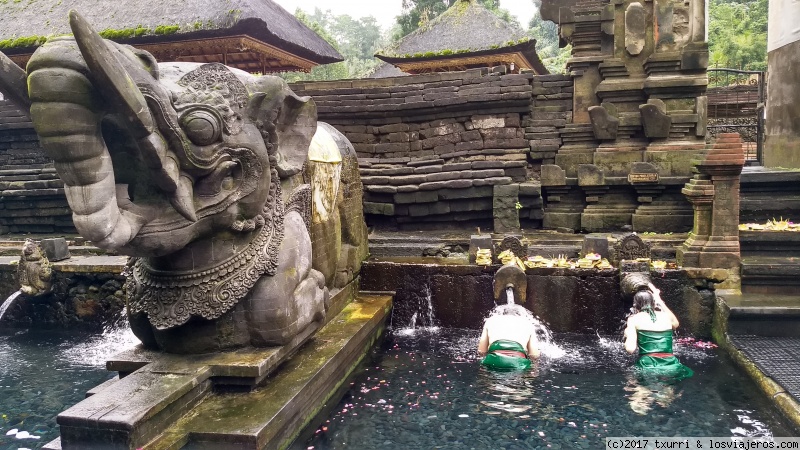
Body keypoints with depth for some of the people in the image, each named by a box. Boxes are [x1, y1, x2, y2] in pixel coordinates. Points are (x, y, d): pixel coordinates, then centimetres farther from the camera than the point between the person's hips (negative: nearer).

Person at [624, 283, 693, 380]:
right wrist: (659, 299, 42)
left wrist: (627, 335, 15)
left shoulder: (634, 319, 3)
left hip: (648, 369, -4)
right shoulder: (666, 316, 14)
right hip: (672, 368, 4)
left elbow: (630, 349, -7)